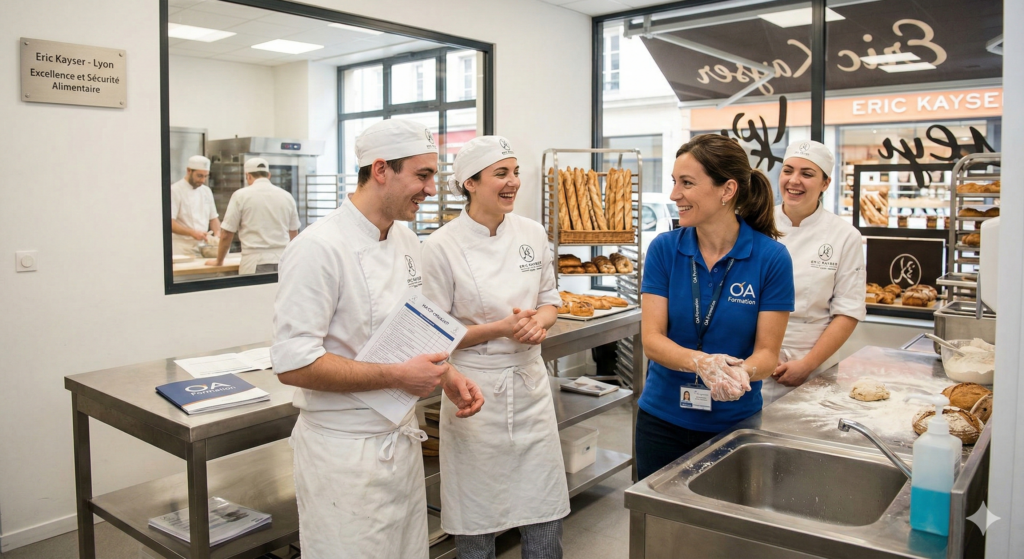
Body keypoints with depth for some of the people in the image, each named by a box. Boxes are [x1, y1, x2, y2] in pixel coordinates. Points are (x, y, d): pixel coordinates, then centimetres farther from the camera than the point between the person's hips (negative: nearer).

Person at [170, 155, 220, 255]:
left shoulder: (206, 191, 13)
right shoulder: (175, 190, -7)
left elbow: (213, 218, 18)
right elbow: (170, 222, -14)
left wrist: (218, 233, -2)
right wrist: (192, 232, -26)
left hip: (203, 249, 5)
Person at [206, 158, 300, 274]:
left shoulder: (241, 195, 0)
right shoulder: (287, 196, 9)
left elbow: (226, 235, 2)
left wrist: (219, 261, 17)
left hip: (255, 264, -3)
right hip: (284, 263, 3)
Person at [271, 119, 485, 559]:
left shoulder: (407, 242, 6)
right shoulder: (319, 247, -20)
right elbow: (293, 364, -23)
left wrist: (447, 376, 0)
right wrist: (396, 377, -23)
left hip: (402, 440, 8)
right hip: (345, 452, -7)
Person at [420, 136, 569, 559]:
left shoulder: (532, 234, 2)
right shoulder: (442, 246, -12)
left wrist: (539, 322, -10)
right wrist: (500, 329, -19)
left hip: (530, 383, 4)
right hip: (475, 390, -4)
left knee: (546, 518, 11)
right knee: (476, 523, 9)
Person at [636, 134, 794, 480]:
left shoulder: (771, 258, -12)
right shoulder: (664, 249, -8)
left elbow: (767, 351, -10)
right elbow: (652, 340, -11)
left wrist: (740, 372, -32)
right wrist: (701, 363, -30)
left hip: (734, 423, -1)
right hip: (662, 420, 1)